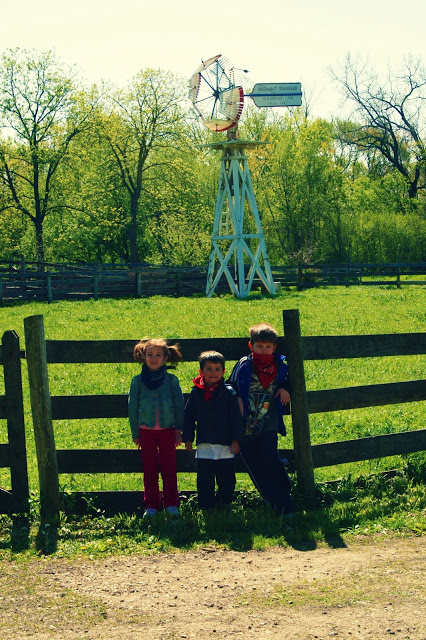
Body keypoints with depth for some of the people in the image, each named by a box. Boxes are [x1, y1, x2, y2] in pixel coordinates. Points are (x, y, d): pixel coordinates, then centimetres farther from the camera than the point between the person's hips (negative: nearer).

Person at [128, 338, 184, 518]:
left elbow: (179, 405, 6)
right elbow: (132, 407, 6)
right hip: (146, 431, 0)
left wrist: (179, 431, 4)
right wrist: (135, 434, 5)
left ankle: (171, 505, 12)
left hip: (167, 430, 0)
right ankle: (151, 506, 13)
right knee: (149, 471, 6)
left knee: (169, 470, 4)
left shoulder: (171, 380, 1)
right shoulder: (138, 381, 1)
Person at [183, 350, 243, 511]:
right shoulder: (196, 393, 3)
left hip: (225, 445, -1)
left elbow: (236, 418, 0)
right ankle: (206, 508, 13)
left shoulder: (229, 393, -1)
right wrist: (188, 439, 6)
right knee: (204, 481, 3)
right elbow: (188, 417, 9)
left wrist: (235, 439, -4)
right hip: (204, 445, 1)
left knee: (227, 480, 6)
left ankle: (224, 505, 24)